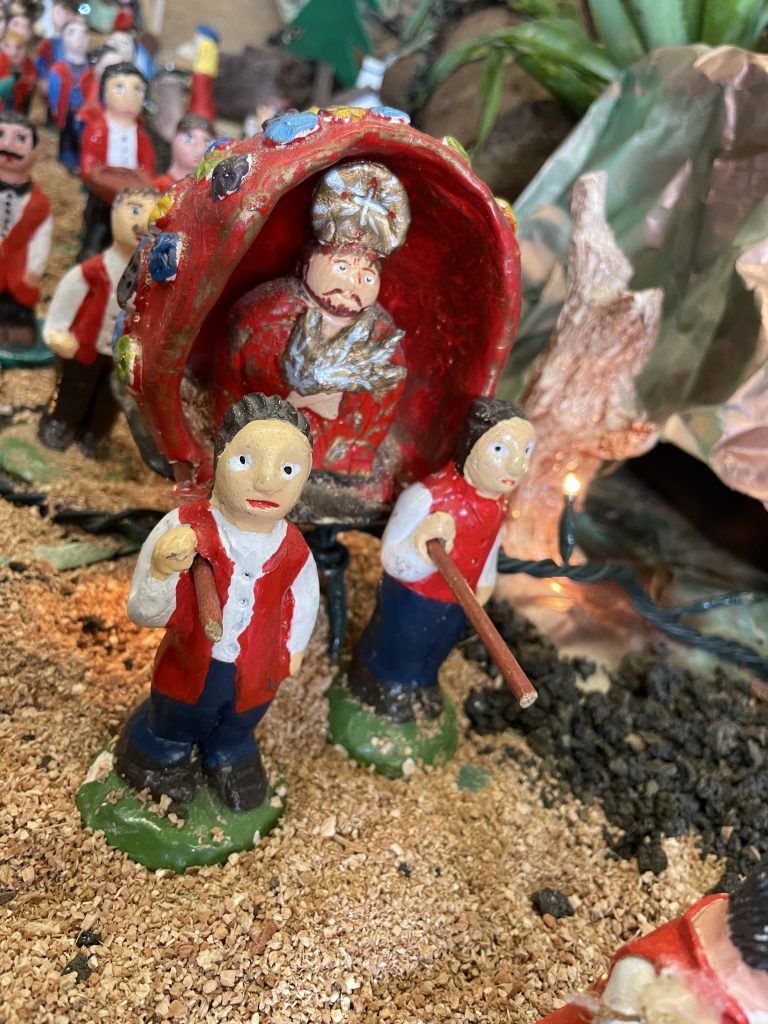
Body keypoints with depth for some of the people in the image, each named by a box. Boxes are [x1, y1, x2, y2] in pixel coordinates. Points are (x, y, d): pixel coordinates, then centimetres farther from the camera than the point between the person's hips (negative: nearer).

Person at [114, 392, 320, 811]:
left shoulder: (293, 549, -21)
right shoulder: (185, 530, -30)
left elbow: (303, 600, 1)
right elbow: (144, 612, -27)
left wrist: (293, 647, 13)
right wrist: (163, 572, -45)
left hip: (255, 679, 2)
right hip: (190, 671, -2)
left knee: (234, 734, 33)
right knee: (170, 729, 29)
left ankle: (229, 758, 65)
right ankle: (162, 755, 62)